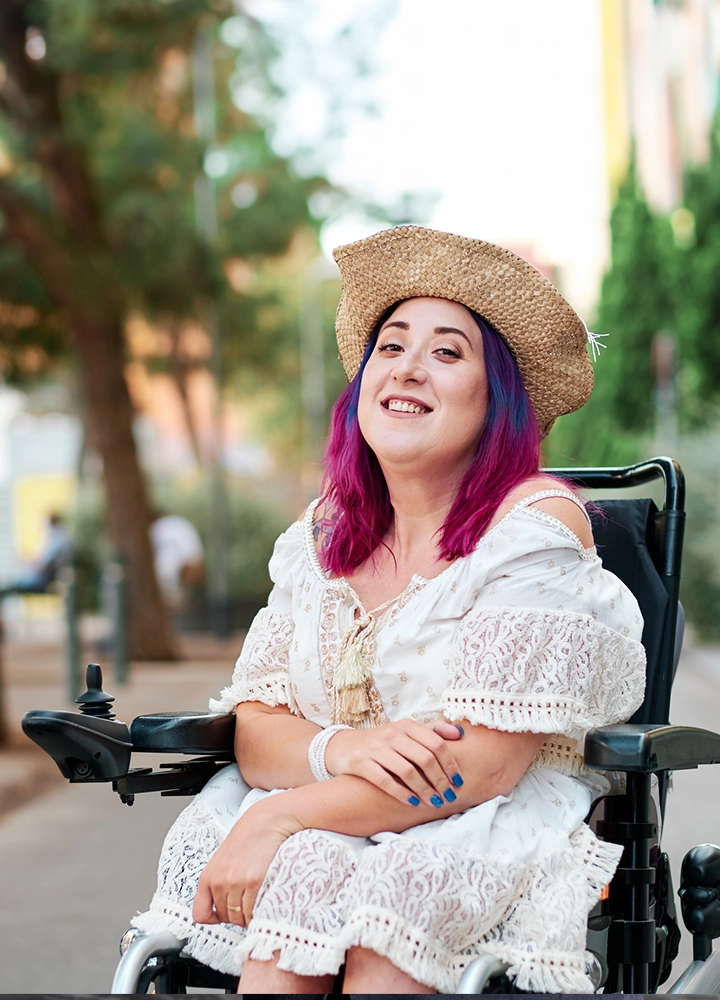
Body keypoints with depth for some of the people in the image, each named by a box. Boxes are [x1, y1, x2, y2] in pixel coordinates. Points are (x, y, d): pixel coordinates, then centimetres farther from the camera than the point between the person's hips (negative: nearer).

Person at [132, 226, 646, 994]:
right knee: (292, 883, -28)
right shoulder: (324, 533, 9)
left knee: (403, 887, -34)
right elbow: (252, 730, 5)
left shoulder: (537, 522, -9)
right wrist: (338, 749, -19)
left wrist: (277, 818, -19)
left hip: (496, 835, -4)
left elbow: (483, 764, -16)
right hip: (320, 826, 4)